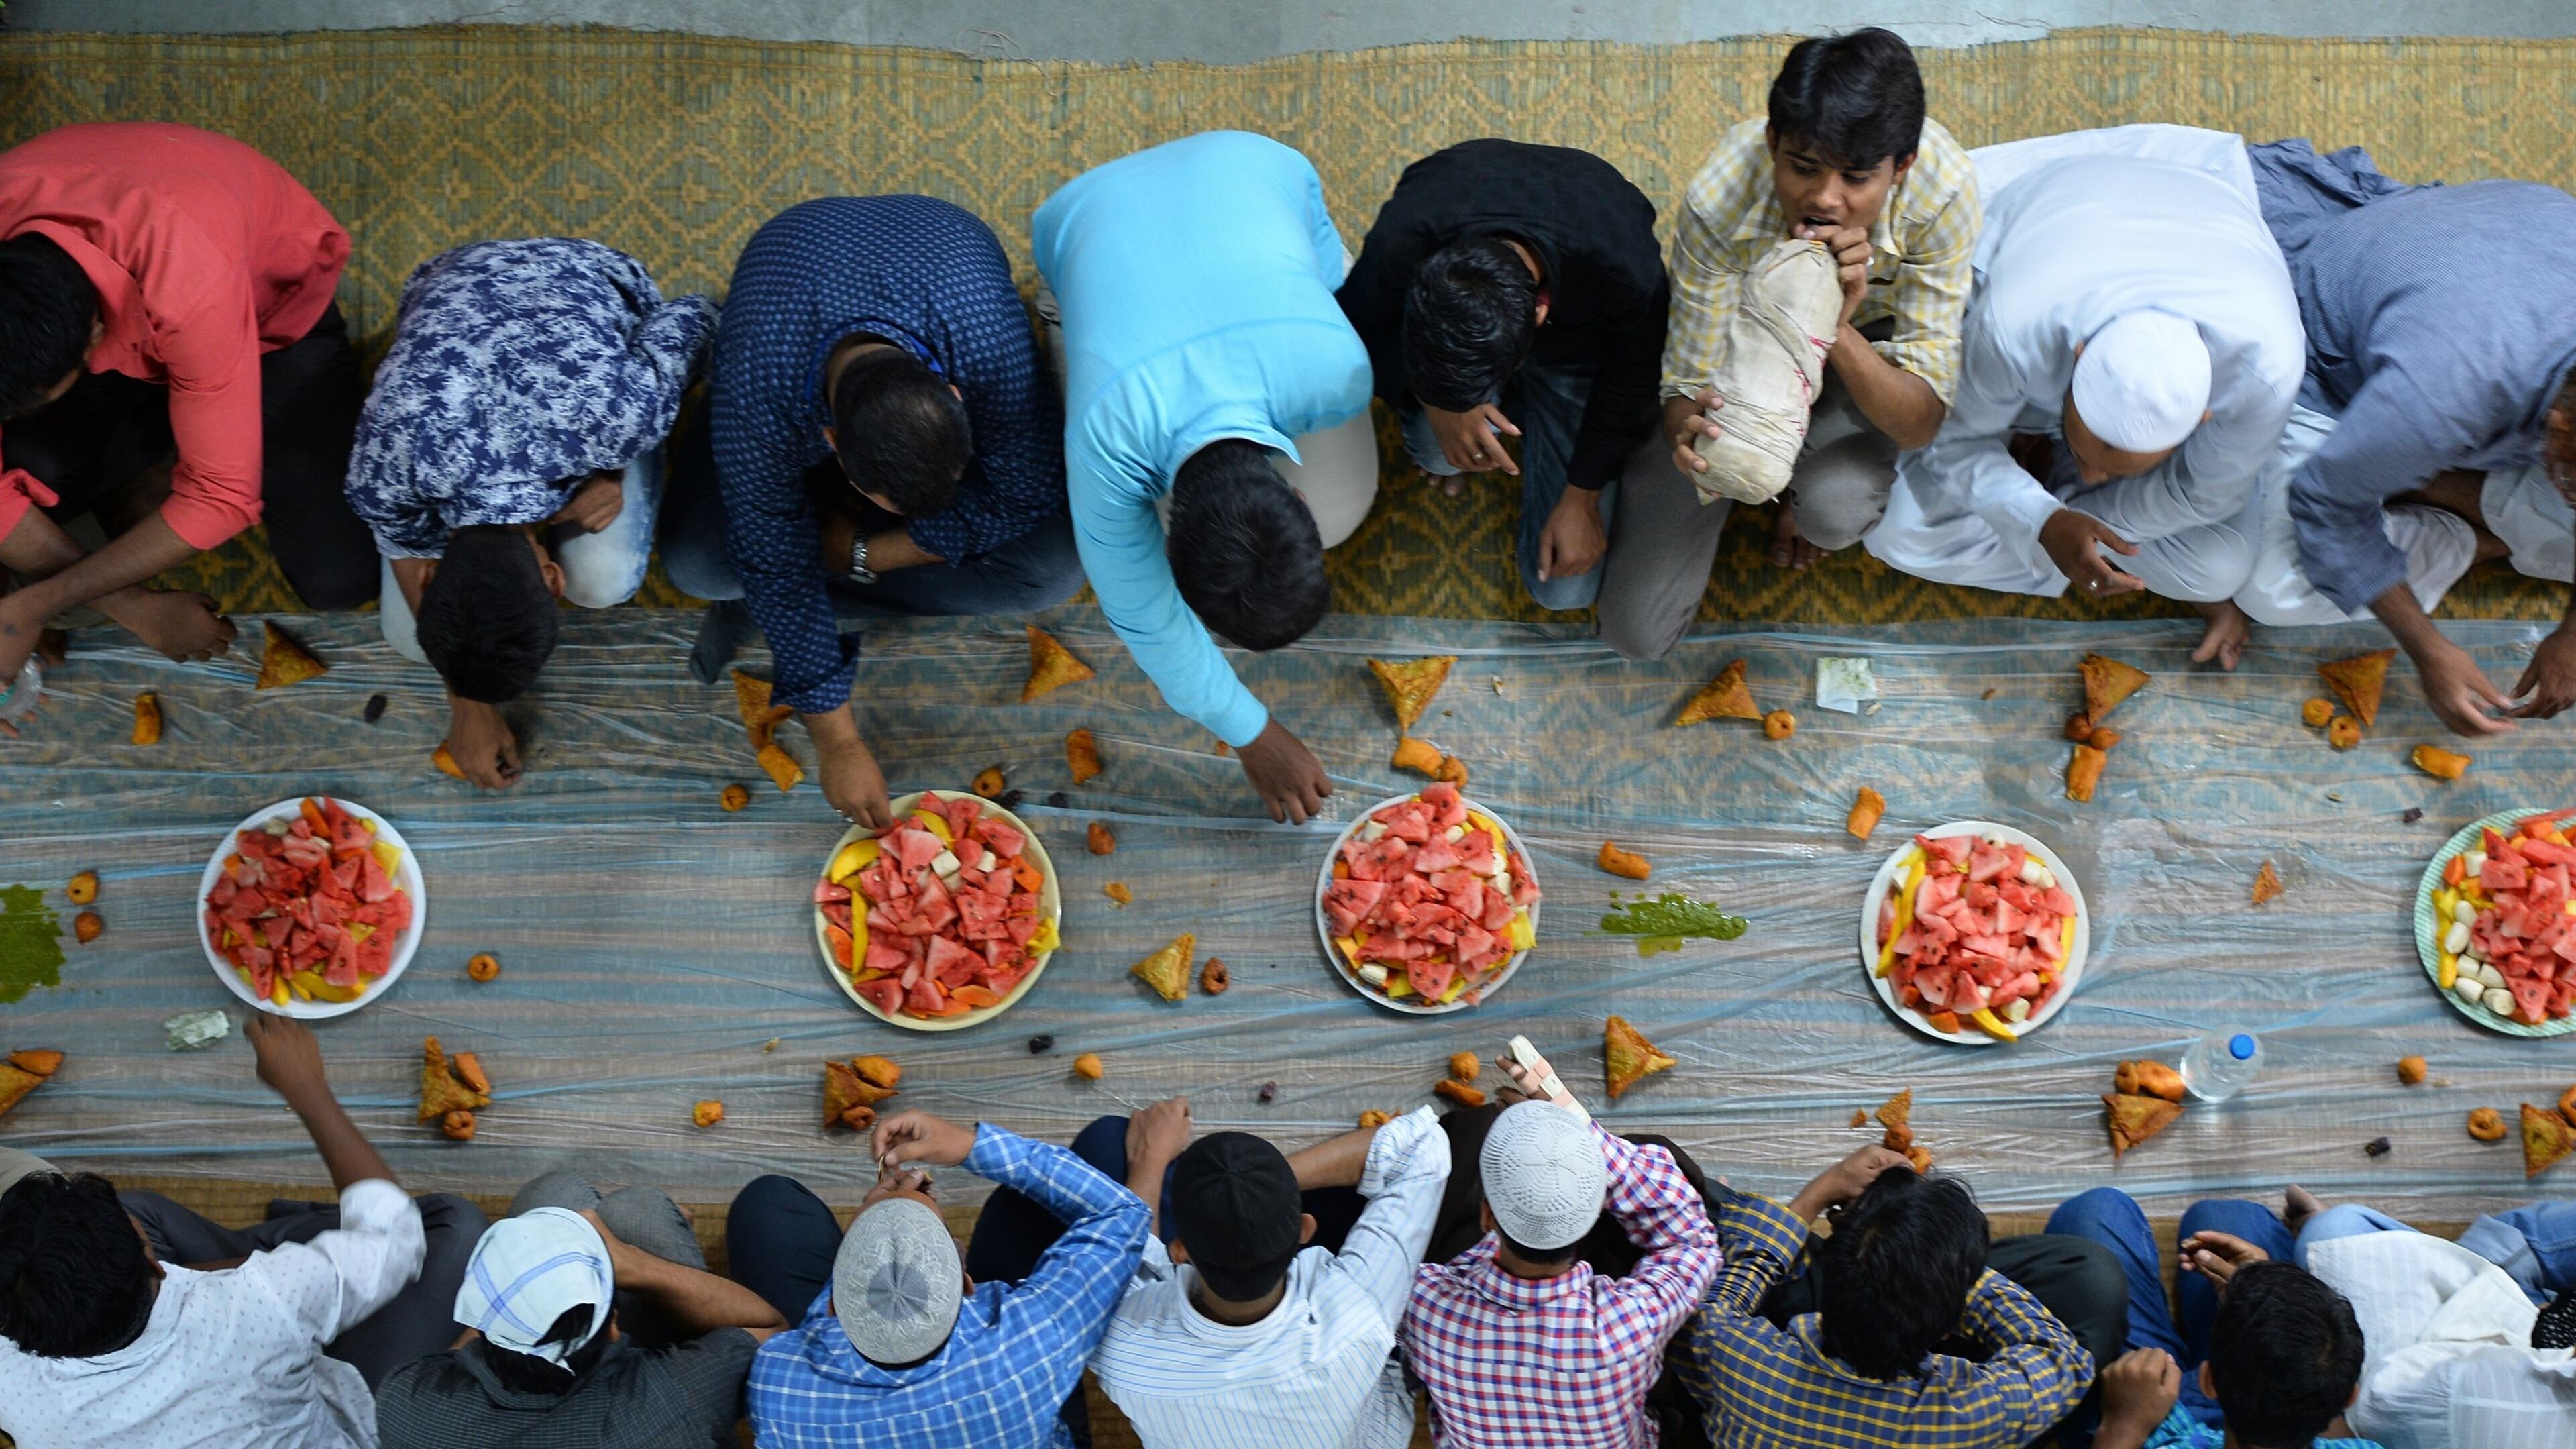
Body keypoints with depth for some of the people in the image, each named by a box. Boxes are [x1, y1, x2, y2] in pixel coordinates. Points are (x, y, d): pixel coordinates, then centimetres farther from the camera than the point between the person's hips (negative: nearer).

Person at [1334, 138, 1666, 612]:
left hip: (1576, 342, 0)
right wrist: (1435, 404, -32)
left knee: (1565, 590, -3)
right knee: (1441, 452, -36)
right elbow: (1357, 325, -16)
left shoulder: (1626, 272, -42)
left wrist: (1582, 498, -11)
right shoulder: (1400, 239, -40)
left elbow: (1631, 378, -18)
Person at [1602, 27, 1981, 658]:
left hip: (1864, 340, 0)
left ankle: (1808, 476, 4)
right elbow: (1688, 388, -25)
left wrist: (1837, 332, -49)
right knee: (1635, 630, -5)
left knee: (1834, 506, -37)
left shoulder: (1946, 189, -33)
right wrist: (1687, 431, -50)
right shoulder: (1719, 200, -35)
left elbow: (1924, 423, -30)